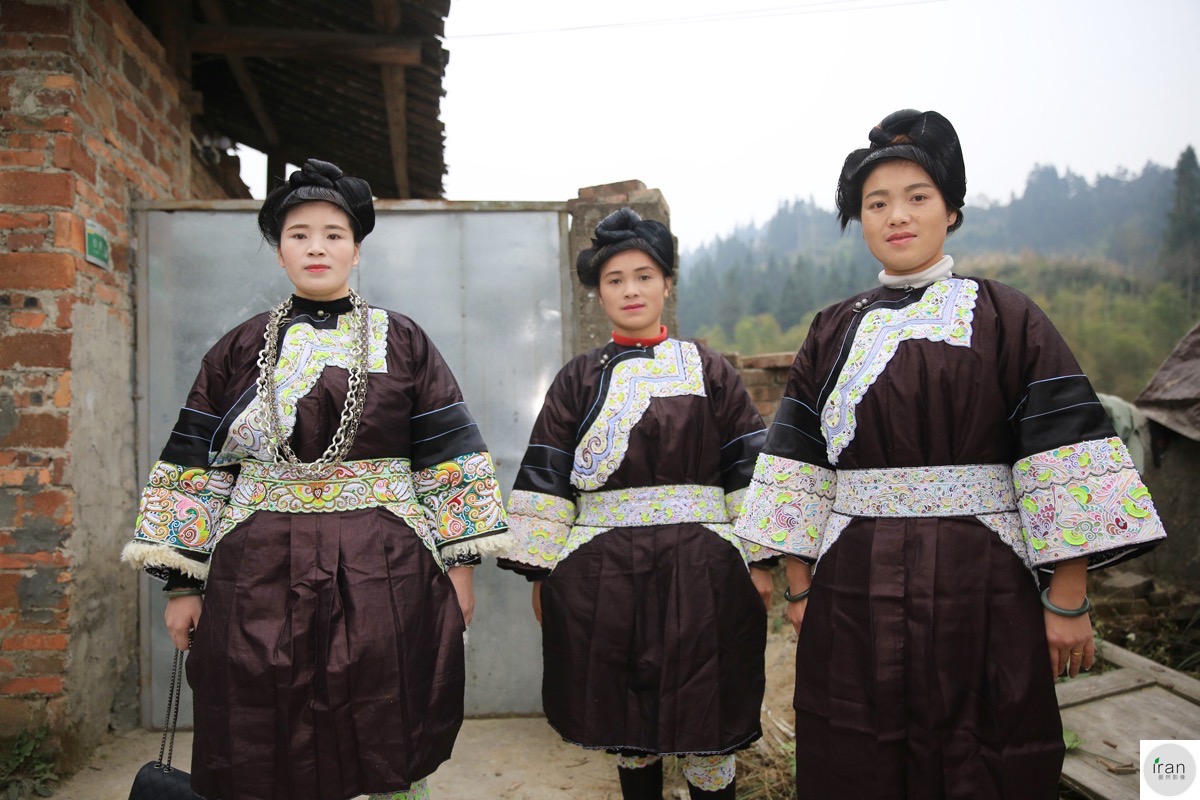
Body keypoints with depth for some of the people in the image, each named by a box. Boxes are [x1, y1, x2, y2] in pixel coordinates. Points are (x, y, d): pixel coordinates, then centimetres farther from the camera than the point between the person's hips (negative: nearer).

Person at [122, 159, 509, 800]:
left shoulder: (403, 344, 4)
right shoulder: (240, 351, 8)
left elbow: (446, 458, 2)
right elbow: (197, 469, 7)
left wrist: (460, 563, -2)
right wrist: (184, 584, 4)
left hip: (386, 575, -1)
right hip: (261, 576, 1)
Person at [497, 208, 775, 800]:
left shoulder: (710, 373, 4)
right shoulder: (578, 381, 6)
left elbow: (749, 470, 3)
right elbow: (546, 479, 4)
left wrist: (759, 562, -1)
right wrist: (540, 571, 0)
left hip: (700, 570, -1)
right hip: (602, 573, 1)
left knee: (704, 719, 7)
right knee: (625, 718, 13)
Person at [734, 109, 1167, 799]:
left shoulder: (1007, 319, 0)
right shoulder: (835, 332, 7)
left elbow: (1064, 464, -6)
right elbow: (800, 468, 5)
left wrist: (1069, 601, -9)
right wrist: (798, 586, 3)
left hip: (981, 587, -2)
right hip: (856, 588, 2)